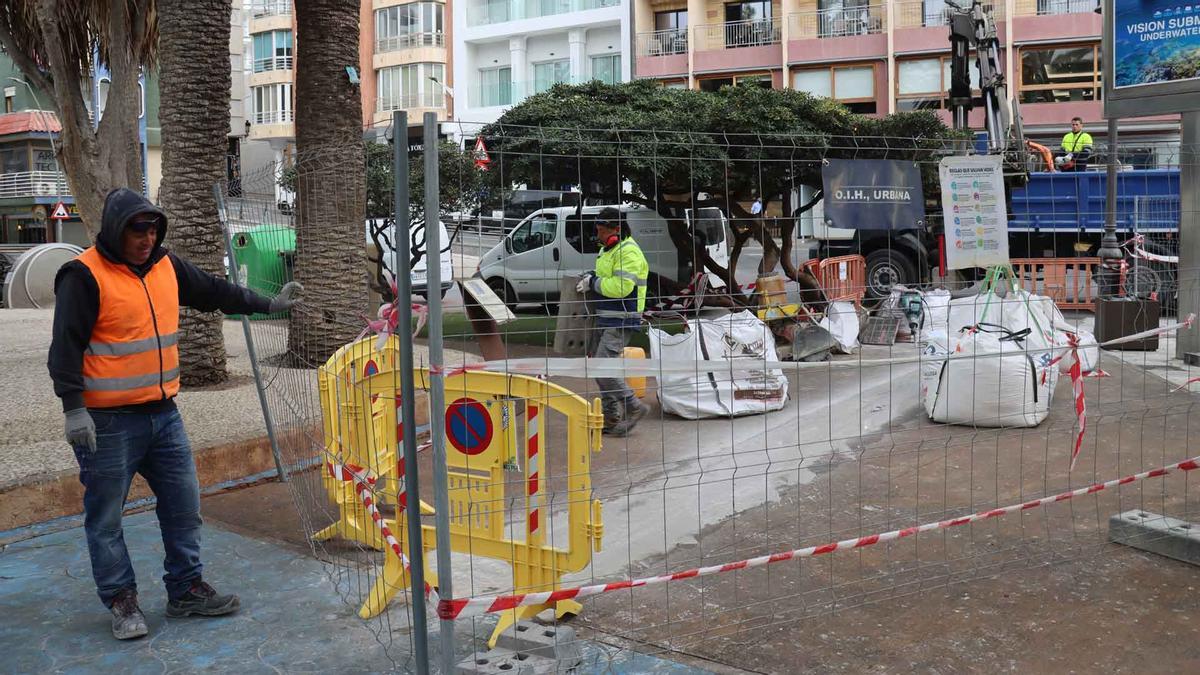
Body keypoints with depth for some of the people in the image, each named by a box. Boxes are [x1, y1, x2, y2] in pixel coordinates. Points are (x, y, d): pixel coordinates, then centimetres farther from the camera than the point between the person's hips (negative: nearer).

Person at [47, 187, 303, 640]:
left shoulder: (166, 267, 9)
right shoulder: (85, 275, -11)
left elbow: (214, 292, 23)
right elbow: (66, 347, -13)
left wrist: (270, 305, 28)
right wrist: (74, 409, -18)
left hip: (163, 414, 7)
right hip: (108, 423, -6)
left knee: (184, 504, 10)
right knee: (106, 516, 4)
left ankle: (186, 590, 22)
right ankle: (121, 601, 17)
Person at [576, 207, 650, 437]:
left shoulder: (629, 252, -15)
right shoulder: (607, 250, 17)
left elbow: (621, 286, -24)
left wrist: (594, 283, -15)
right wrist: (590, 280, 5)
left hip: (620, 322, -10)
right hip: (606, 319, 10)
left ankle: (634, 407, -4)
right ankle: (611, 417, 21)